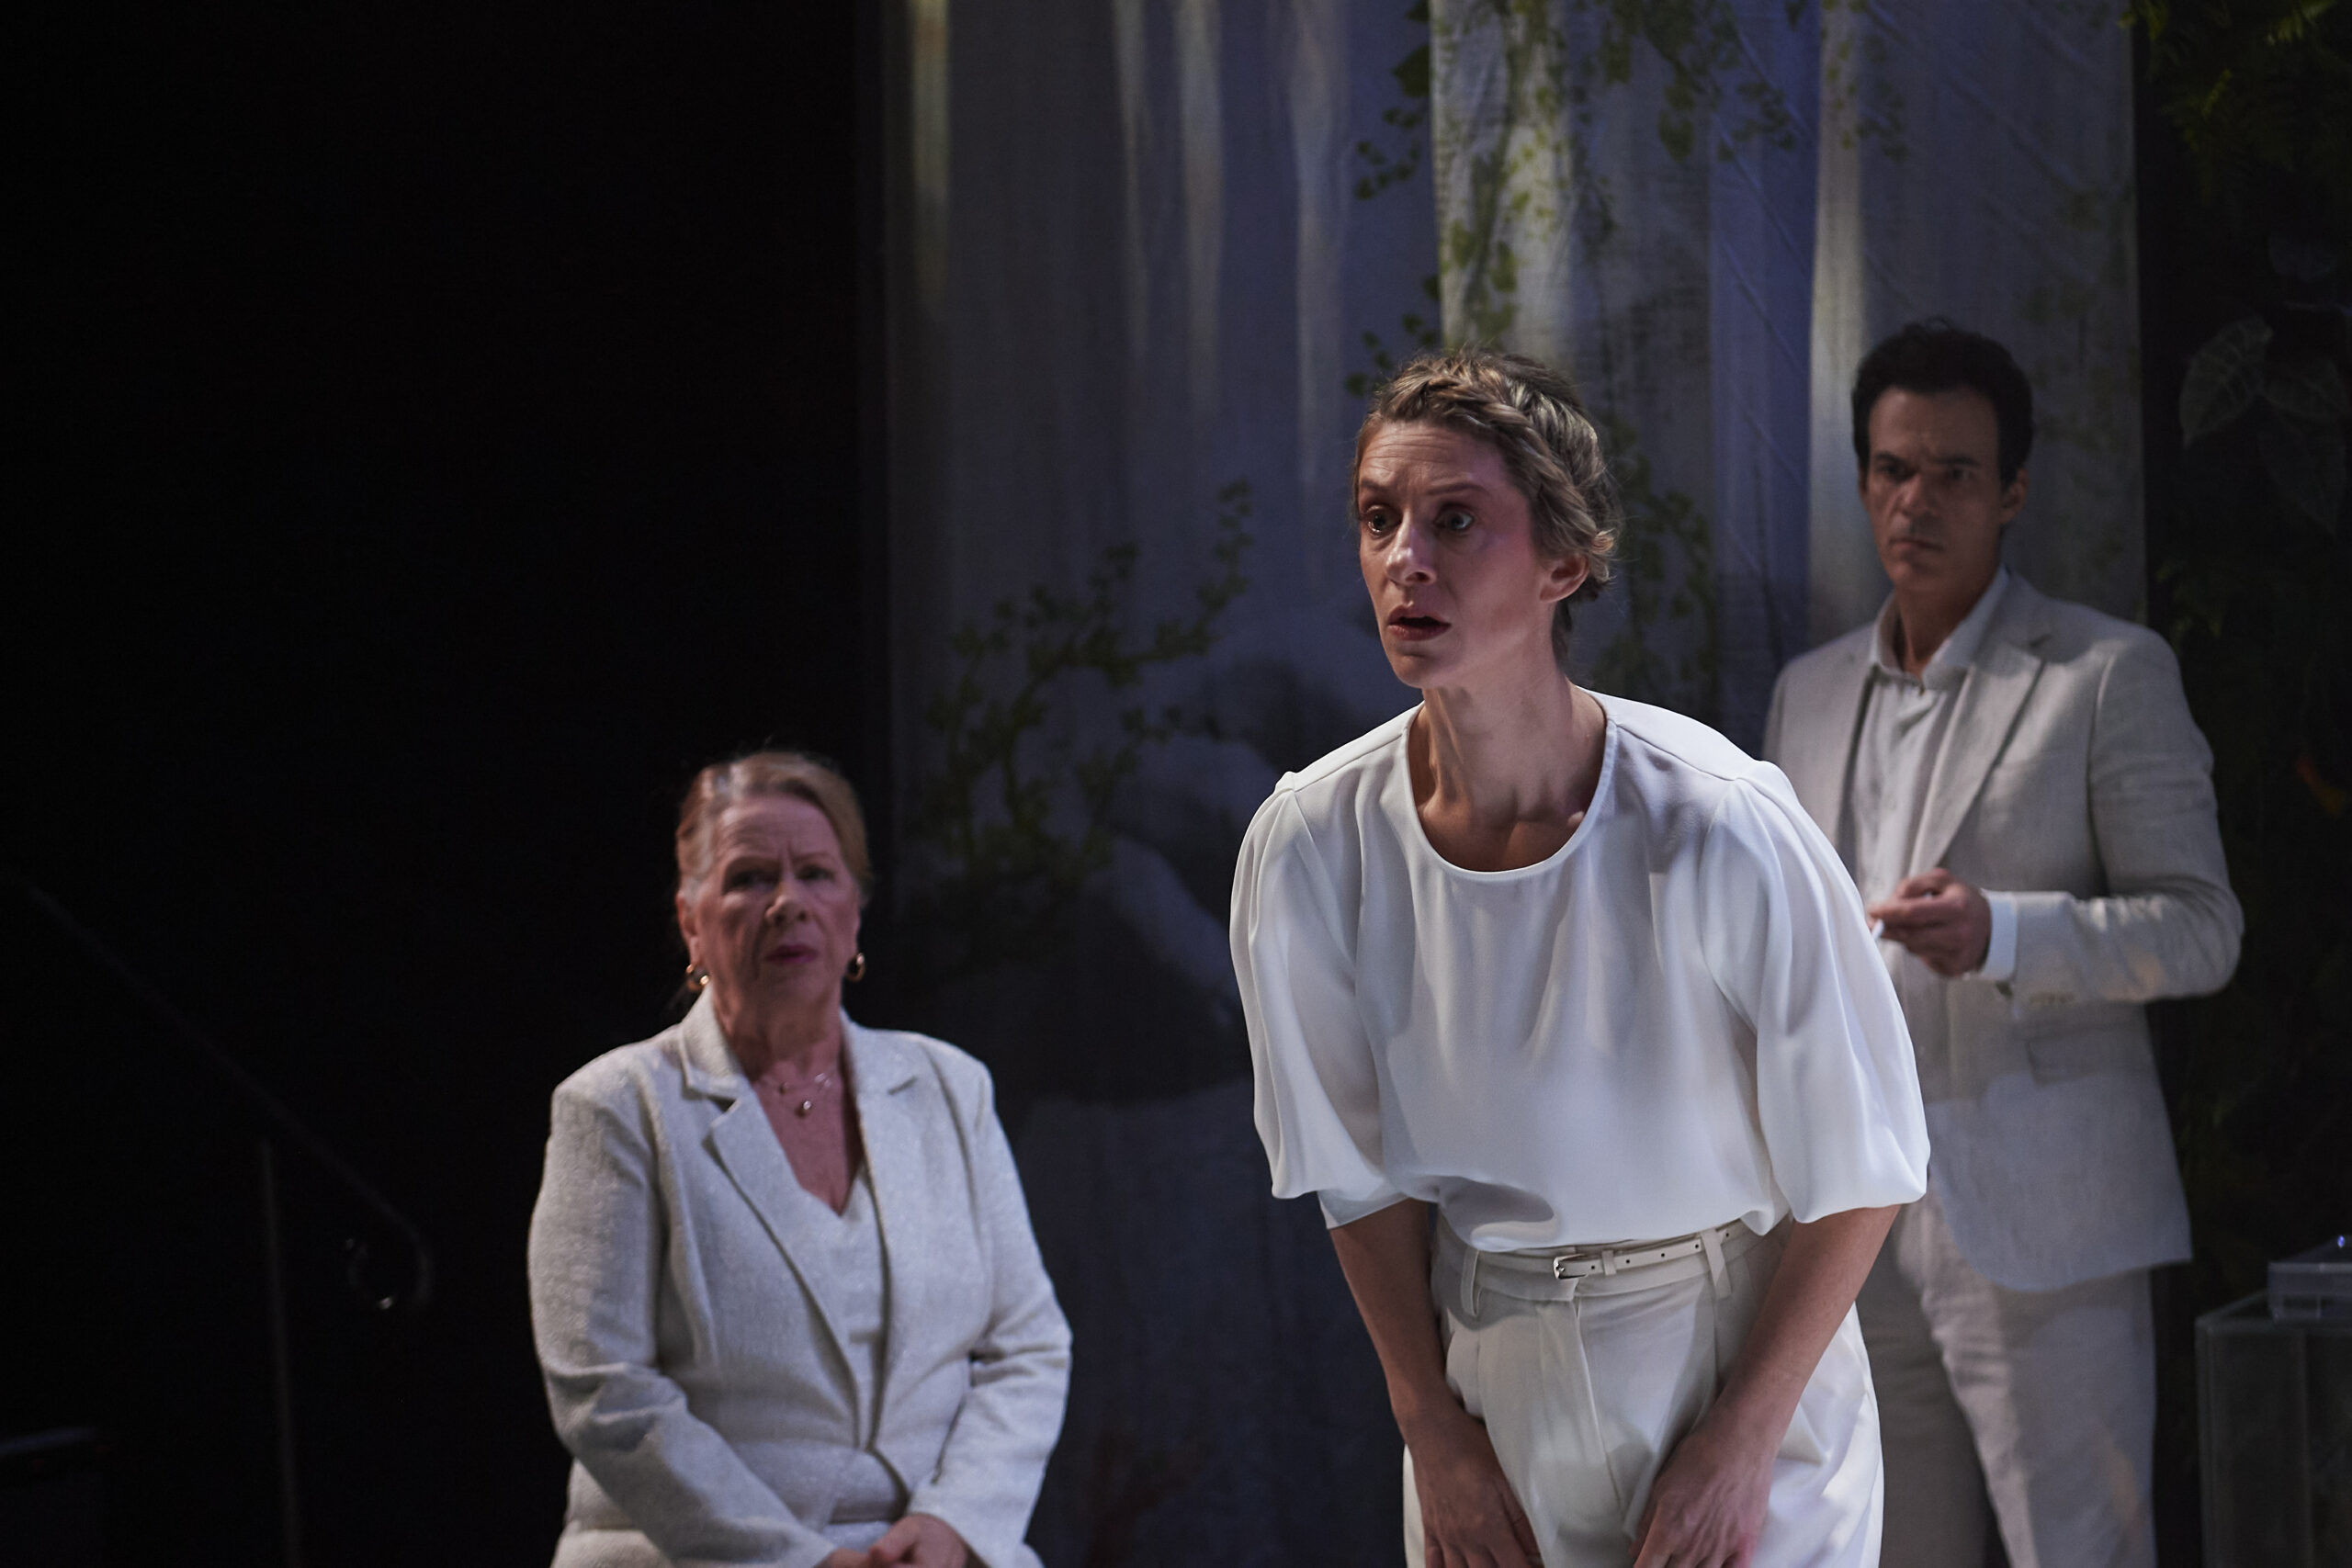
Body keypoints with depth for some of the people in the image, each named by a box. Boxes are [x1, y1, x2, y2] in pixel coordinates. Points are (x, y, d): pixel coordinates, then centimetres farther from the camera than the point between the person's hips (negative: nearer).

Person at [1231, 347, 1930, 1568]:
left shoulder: (1720, 834, -22)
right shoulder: (1307, 847, -12)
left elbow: (1859, 1173, -12)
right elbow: (1359, 1174, 2)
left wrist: (1739, 1443, -11)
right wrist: (1435, 1433, 2)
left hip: (1740, 1351, -2)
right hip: (1484, 1372, 3)